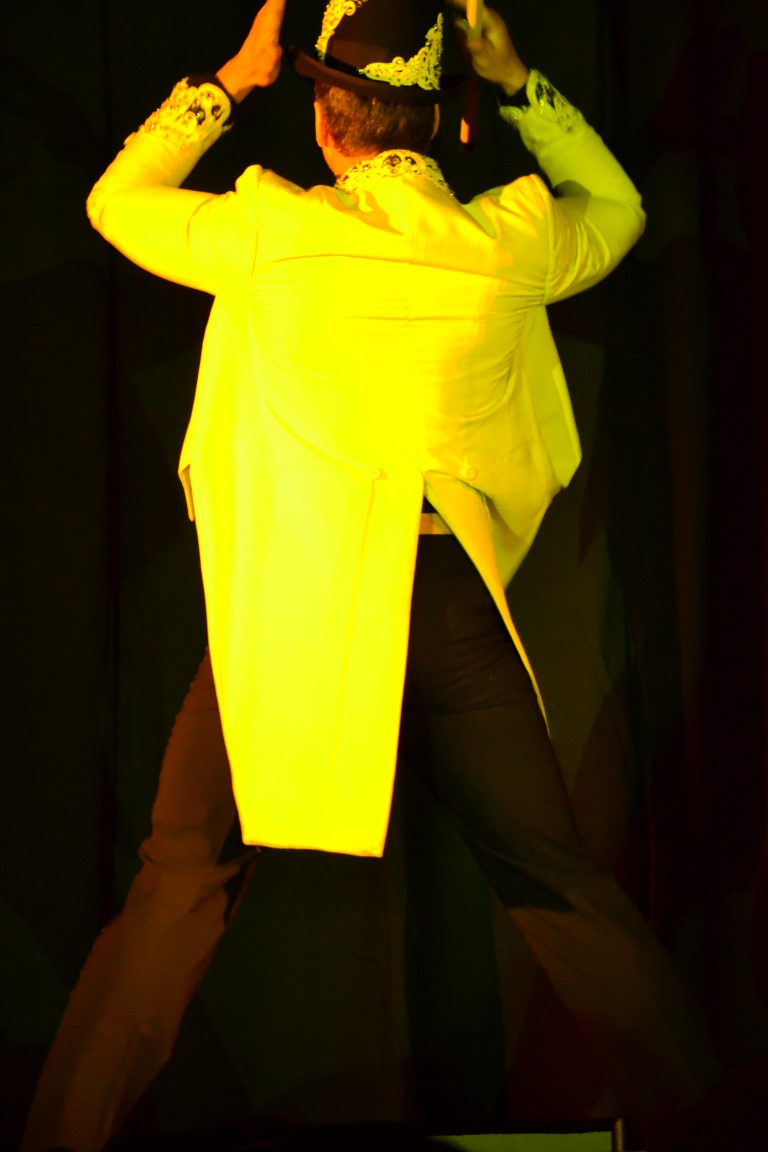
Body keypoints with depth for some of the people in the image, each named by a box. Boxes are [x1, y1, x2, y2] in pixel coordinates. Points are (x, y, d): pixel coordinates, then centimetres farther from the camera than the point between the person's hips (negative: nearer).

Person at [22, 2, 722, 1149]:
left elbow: (116, 200, 18)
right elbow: (618, 205, 27)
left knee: (180, 880, 6)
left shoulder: (272, 231, 0)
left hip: (291, 606, -2)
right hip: (453, 604, 2)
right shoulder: (512, 239, 4)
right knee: (558, 881, 13)